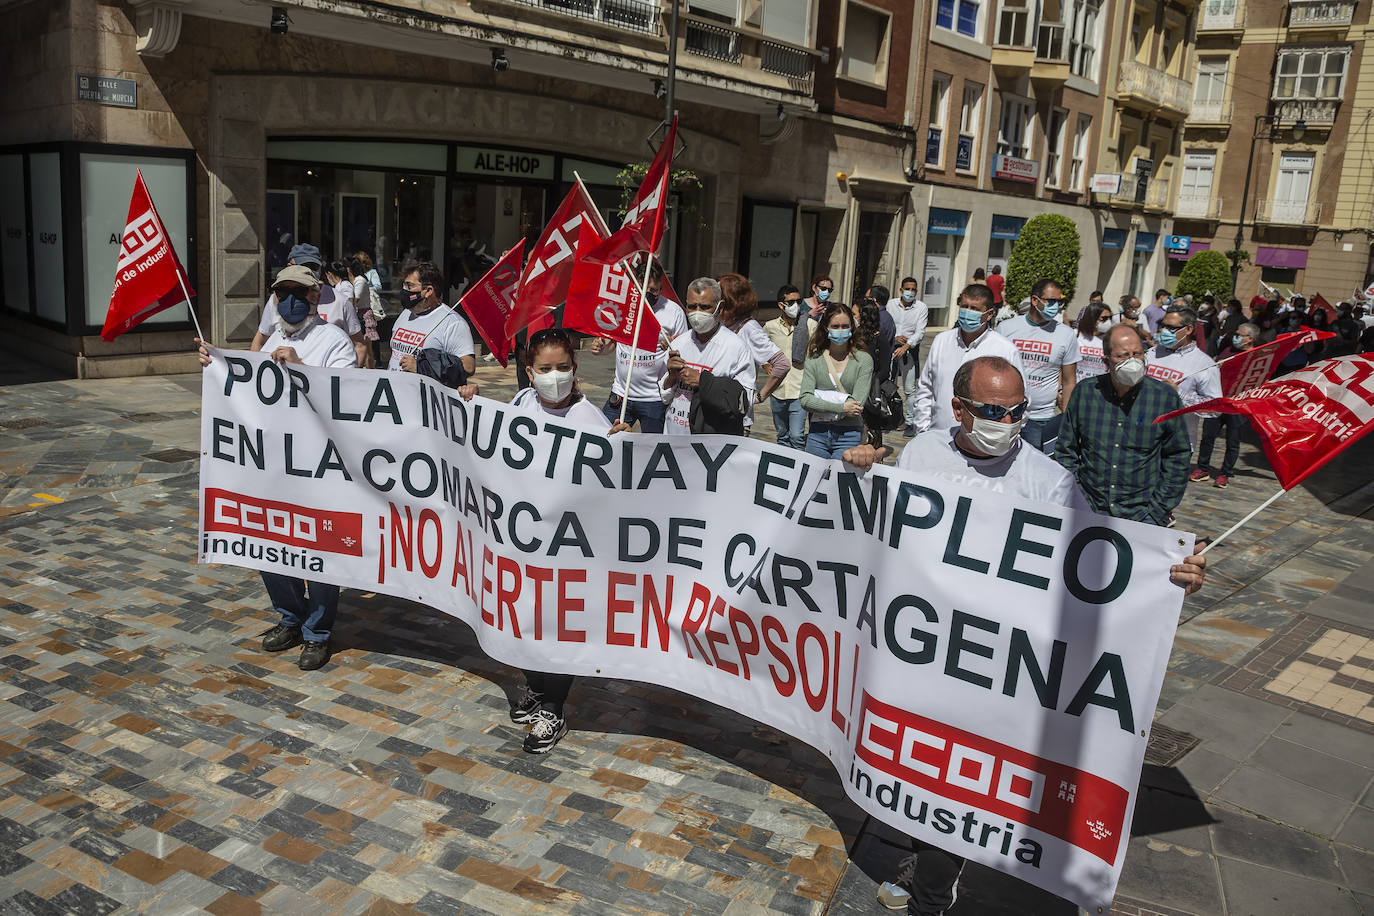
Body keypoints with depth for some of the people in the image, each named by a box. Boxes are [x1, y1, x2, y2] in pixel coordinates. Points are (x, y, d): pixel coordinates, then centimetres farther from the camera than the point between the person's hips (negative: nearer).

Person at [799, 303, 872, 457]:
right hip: (817, 433, 2)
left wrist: (821, 404, -10)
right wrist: (841, 407, -15)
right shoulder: (814, 359, 4)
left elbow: (857, 403, -9)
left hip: (848, 435, -2)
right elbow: (805, 399, -6)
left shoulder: (864, 360, -1)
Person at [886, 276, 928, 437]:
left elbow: (920, 333, -11)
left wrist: (905, 346, -24)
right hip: (891, 348, 3)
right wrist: (895, 337, -14)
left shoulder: (921, 308, -4)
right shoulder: (891, 304, 3)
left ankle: (911, 423, 4)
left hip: (910, 350, -2)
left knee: (909, 389, -3)